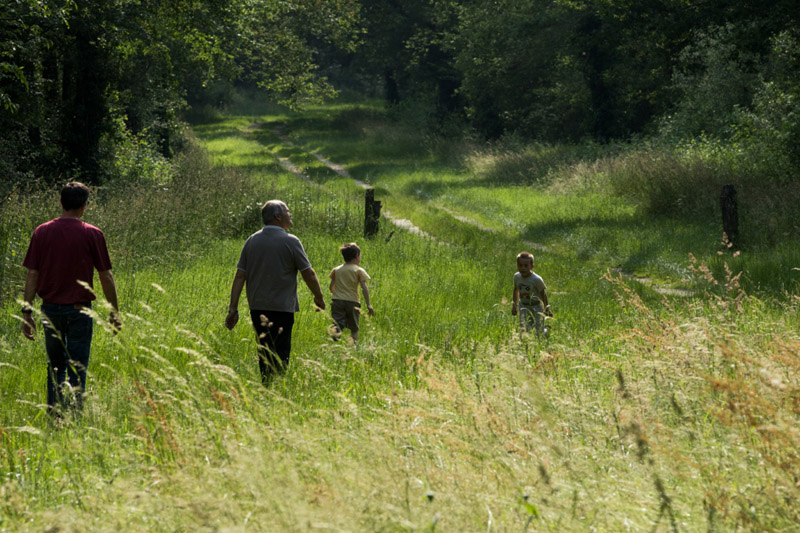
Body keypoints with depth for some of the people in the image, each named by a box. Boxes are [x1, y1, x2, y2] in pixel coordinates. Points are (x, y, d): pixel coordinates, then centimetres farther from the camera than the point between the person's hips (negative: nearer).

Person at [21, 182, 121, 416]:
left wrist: (27, 313, 5)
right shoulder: (92, 234, -8)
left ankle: (54, 415, 17)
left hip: (50, 308, 3)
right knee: (77, 370, 3)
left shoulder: (42, 232, 0)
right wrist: (115, 312, 5)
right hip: (79, 309, -3)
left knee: (55, 366, 18)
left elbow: (32, 276, 0)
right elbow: (106, 276, -4)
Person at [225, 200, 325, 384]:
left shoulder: (252, 241, 7)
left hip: (257, 308, 6)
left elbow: (239, 277, 5)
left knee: (264, 353, 15)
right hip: (281, 307, -6)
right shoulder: (290, 242, -8)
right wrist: (319, 297, 12)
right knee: (279, 356, -4)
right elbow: (309, 274, -5)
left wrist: (233, 309, 6)